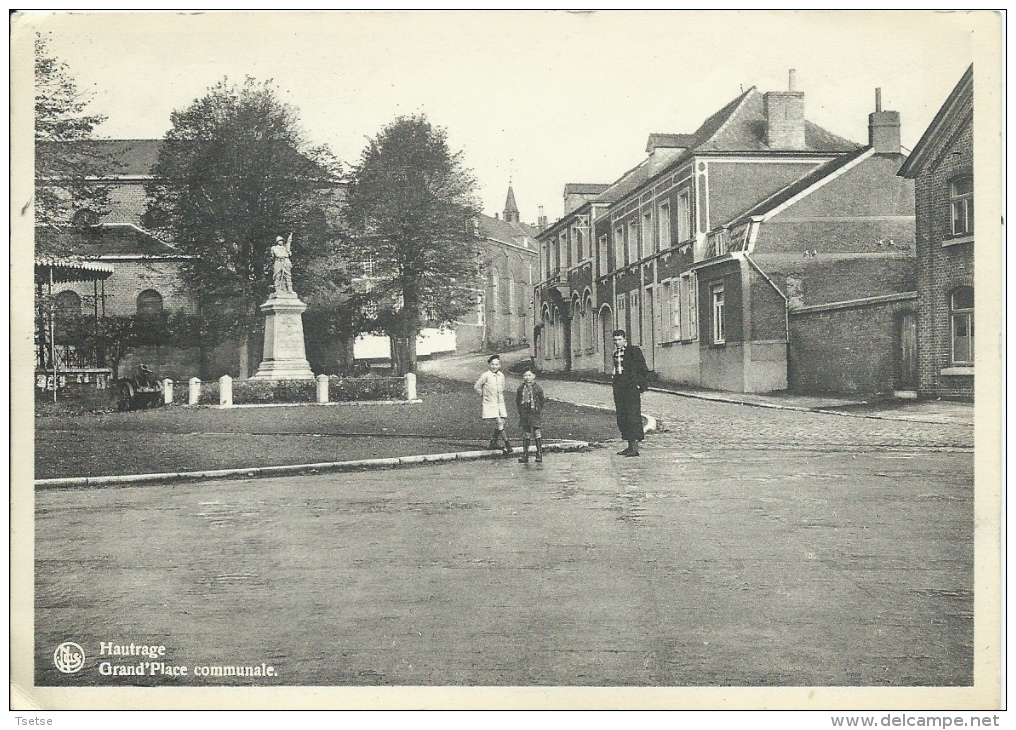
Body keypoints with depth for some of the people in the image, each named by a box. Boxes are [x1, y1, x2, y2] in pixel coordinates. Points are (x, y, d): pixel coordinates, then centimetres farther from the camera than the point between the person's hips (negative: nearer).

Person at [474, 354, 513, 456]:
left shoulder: (501, 375, 8)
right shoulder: (486, 375, -9)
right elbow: (476, 387, -1)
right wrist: (484, 394, 4)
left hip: (500, 403, 6)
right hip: (490, 405, -6)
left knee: (500, 424, 3)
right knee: (498, 424, -13)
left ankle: (493, 443, 21)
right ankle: (507, 446, -11)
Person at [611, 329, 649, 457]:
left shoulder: (633, 350, -4)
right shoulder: (616, 354, 17)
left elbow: (643, 369, -5)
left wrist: (642, 386, -11)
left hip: (631, 387, -8)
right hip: (618, 387, 8)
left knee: (633, 416, -9)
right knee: (621, 417, 7)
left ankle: (635, 447, -11)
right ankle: (630, 446, 13)